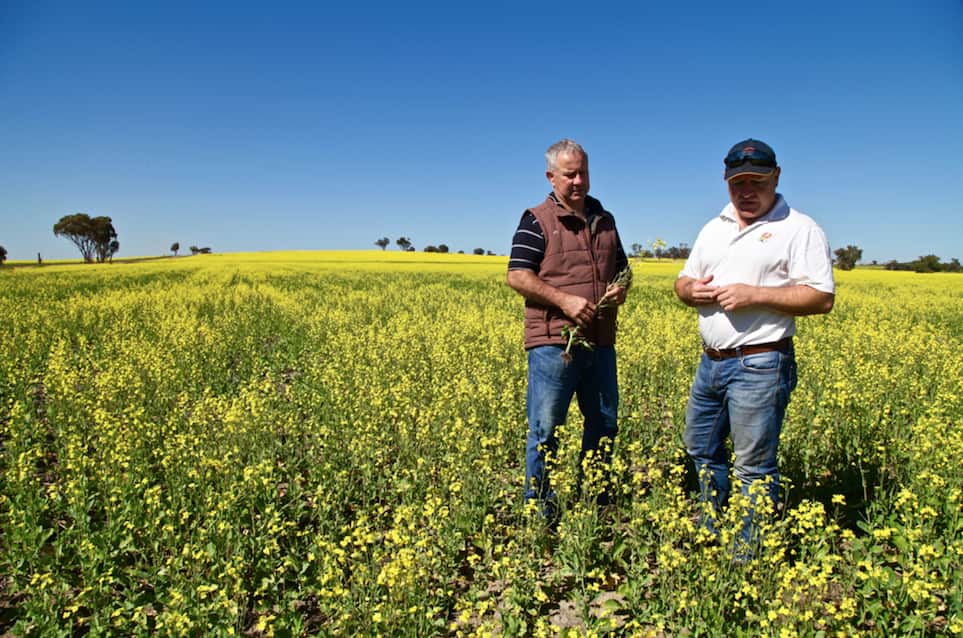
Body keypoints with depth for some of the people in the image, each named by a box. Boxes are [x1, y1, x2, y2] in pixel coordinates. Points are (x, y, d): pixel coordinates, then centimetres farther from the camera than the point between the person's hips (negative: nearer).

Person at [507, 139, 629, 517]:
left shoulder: (605, 220, 16)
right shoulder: (537, 221, -2)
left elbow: (621, 268, 24)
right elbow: (517, 276, -9)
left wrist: (619, 289, 1)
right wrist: (564, 300, -19)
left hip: (600, 342, 6)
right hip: (553, 343, -6)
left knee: (604, 424, 15)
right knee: (545, 430, 2)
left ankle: (596, 506, 34)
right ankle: (539, 513, 17)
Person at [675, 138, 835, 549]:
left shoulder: (799, 229, -5)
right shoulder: (714, 228, 15)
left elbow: (821, 298, -12)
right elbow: (682, 281, 19)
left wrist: (754, 295, -20)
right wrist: (691, 290, -5)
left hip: (760, 365, -7)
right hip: (710, 361, 8)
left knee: (753, 466, 1)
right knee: (702, 450, 19)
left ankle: (748, 556, 17)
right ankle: (710, 535, 38)